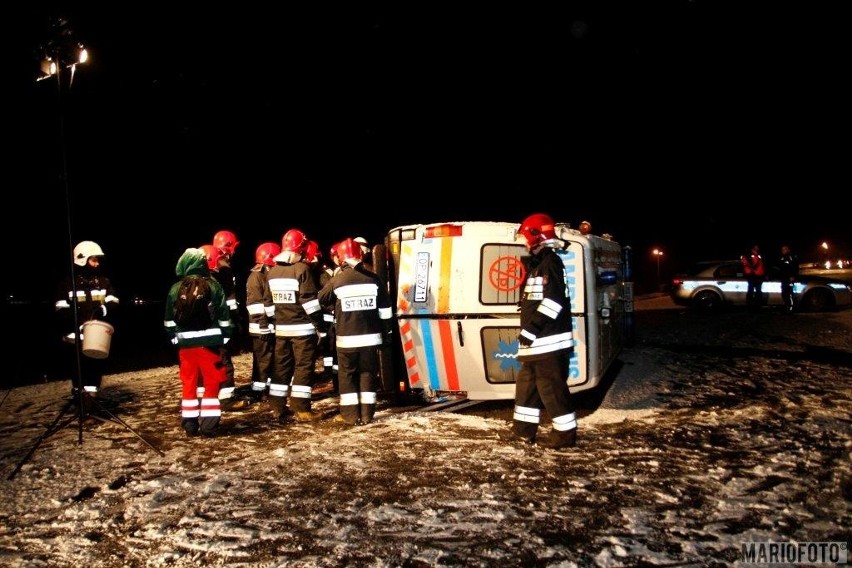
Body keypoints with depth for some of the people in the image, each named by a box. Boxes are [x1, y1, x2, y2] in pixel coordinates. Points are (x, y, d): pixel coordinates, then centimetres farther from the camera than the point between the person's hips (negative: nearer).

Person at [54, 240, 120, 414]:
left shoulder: (104, 281, 10)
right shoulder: (68, 283, 3)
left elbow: (114, 305, 3)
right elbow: (61, 311, -2)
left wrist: (104, 309, -19)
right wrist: (78, 323, -17)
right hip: (76, 336, -2)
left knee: (96, 367, -1)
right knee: (78, 367, 6)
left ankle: (90, 397, 6)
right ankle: (79, 395, 23)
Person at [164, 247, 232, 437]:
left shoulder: (175, 289, 5)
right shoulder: (213, 285, -2)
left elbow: (169, 319, 11)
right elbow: (224, 315, -2)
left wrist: (173, 338, 20)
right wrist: (225, 338, 4)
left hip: (185, 343, 3)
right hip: (209, 341, -2)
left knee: (188, 383, 11)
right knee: (212, 382, 5)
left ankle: (190, 424, 15)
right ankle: (209, 424, 3)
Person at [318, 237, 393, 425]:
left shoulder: (337, 280, -6)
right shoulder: (373, 279, -1)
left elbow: (322, 300, 12)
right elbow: (385, 310, 4)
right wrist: (386, 332, 16)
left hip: (346, 338, -2)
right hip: (370, 336, 2)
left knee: (347, 375, 9)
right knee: (368, 373, 10)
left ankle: (350, 415, 9)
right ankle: (367, 414, 12)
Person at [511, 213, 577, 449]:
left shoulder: (551, 262, -11)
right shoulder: (536, 264, 20)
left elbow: (553, 301, -21)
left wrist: (531, 328, -22)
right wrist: (528, 331, 24)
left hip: (549, 341, -11)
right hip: (536, 343, 11)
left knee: (552, 387, -5)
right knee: (527, 383, 16)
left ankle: (565, 434, 6)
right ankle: (524, 430, 25)